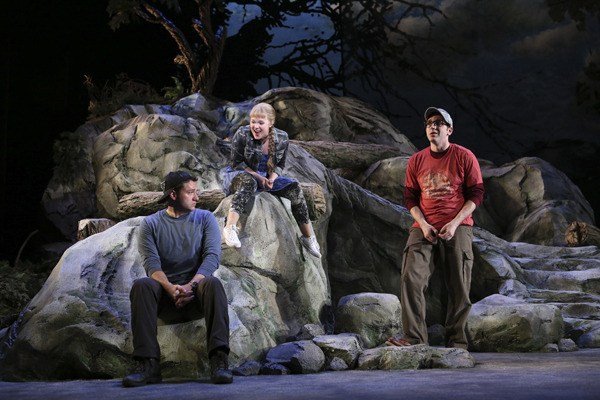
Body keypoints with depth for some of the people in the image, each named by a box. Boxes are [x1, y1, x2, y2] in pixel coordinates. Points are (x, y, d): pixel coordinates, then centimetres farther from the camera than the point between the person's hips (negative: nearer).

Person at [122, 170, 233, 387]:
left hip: (197, 291, 0)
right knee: (141, 285, -31)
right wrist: (170, 288, -27)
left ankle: (219, 360, -44)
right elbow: (151, 263, -6)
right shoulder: (151, 223, 8)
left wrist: (191, 285, -23)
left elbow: (212, 256, -5)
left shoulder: (205, 219, 10)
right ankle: (148, 365, -36)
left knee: (213, 283, -34)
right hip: (165, 292, 0)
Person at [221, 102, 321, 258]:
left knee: (294, 188, -16)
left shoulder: (282, 138, -6)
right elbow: (236, 163, -11)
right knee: (248, 182, -40)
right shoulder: (242, 134, -17)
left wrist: (271, 179, -16)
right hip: (240, 175, -4)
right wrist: (258, 177, -19)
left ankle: (308, 237, -4)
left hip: (267, 177, 4)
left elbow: (280, 165, 6)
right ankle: (229, 228, -57)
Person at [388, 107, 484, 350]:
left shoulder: (464, 157, 2)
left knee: (459, 288, -2)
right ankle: (415, 338, -17)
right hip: (424, 228, 2)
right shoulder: (416, 161, 10)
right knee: (410, 279, -16)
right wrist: (423, 224, -5)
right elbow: (410, 197, 12)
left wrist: (455, 223, -12)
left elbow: (476, 194, 0)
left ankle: (456, 342, 8)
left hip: (457, 229, -2)